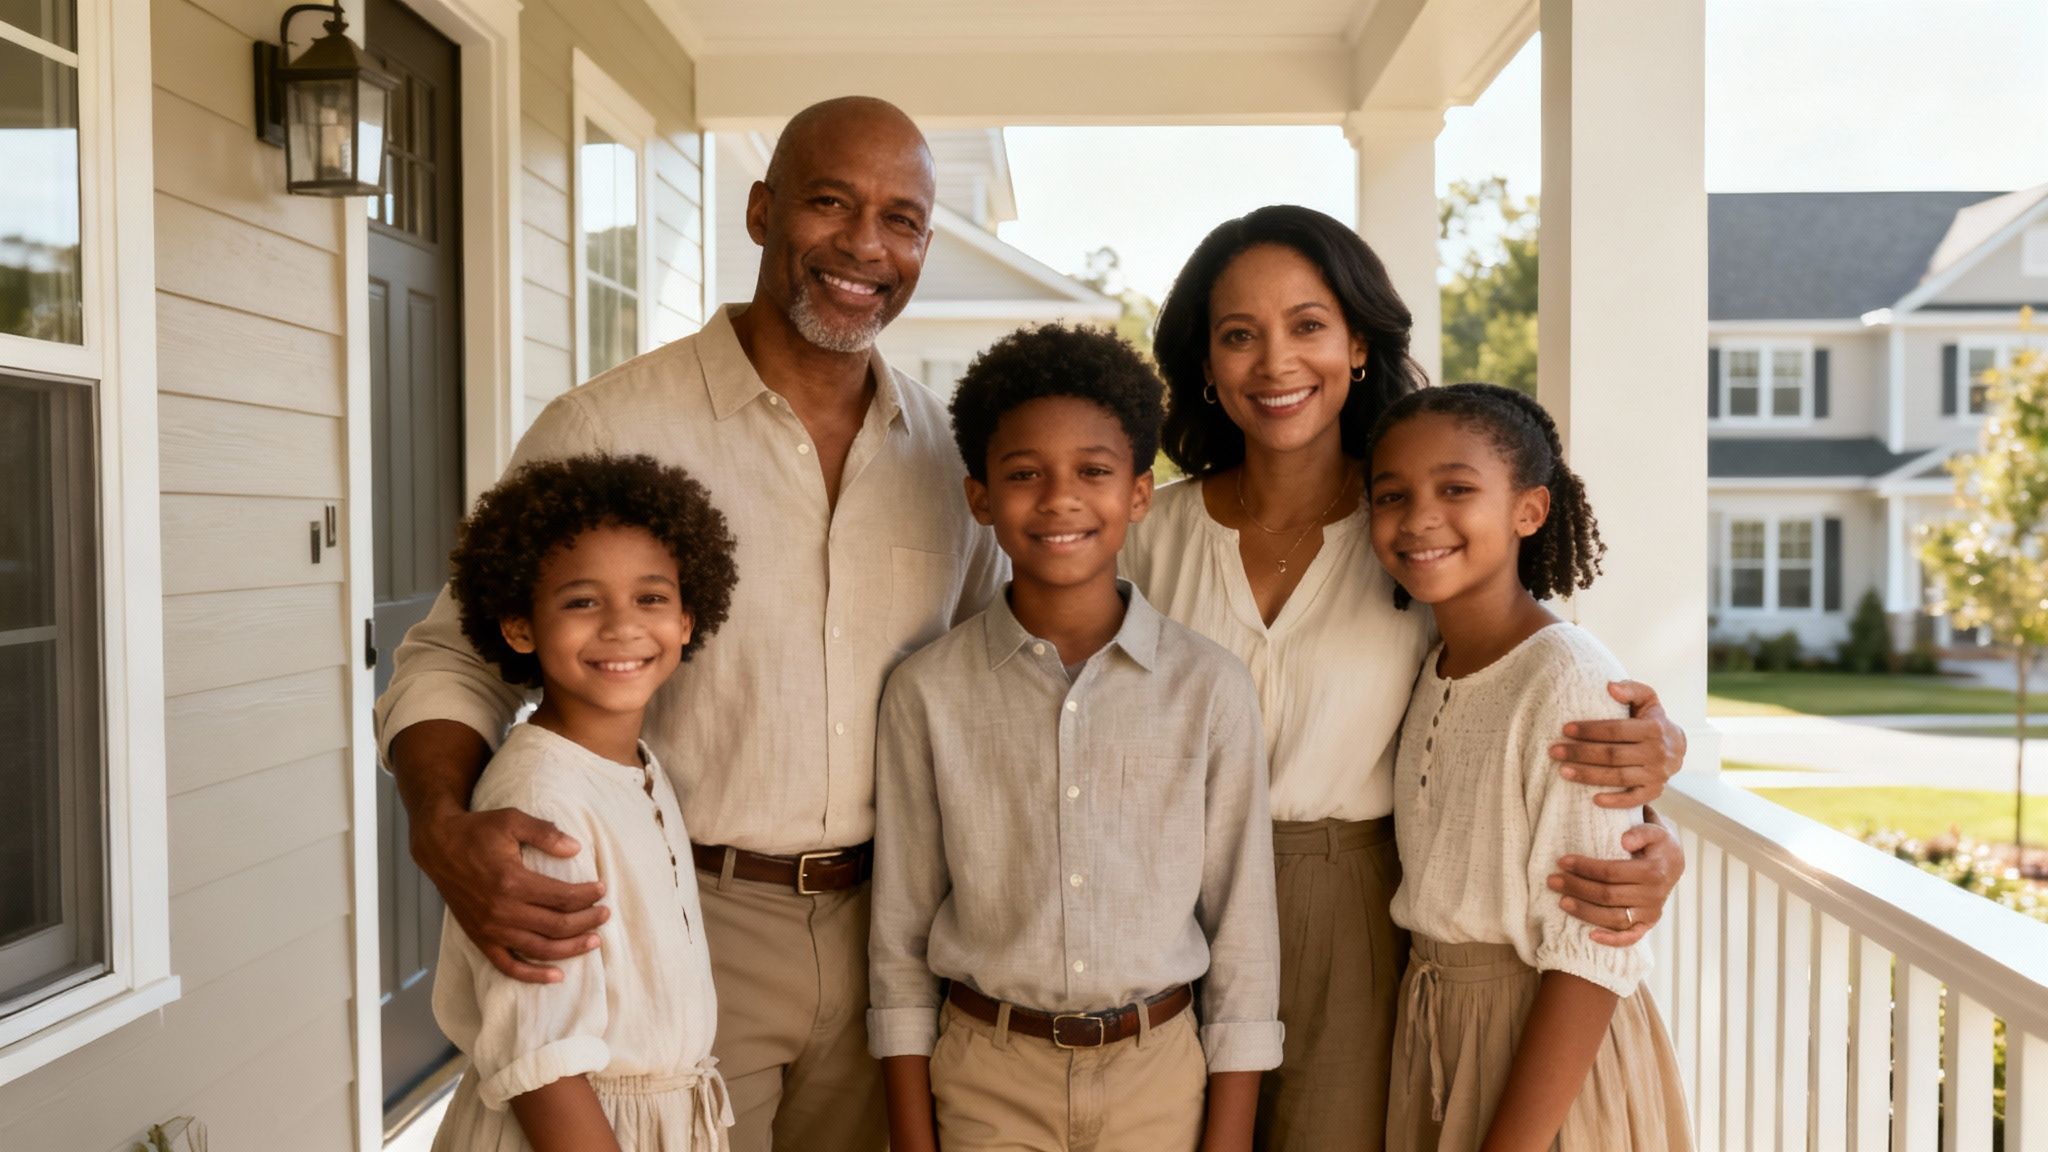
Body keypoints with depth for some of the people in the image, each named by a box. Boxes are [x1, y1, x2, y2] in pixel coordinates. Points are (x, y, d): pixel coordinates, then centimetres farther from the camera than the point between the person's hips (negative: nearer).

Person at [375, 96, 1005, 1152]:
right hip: (682, 933, -4)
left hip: (884, 935, 5)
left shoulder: (950, 452, 4)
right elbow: (454, 658, -5)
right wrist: (444, 829, -25)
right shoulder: (608, 429, -10)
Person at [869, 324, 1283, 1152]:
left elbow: (1244, 936, -1)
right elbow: (900, 938, 0)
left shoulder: (1210, 688, -6)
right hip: (985, 1079, 0)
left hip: (1159, 1078, 1)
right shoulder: (928, 692, -6)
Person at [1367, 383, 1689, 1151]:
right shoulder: (1429, 675, 2)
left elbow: (1591, 957, -22)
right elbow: (1432, 896, 8)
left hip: (1549, 1067, -6)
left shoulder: (1571, 681, -20)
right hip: (1432, 1040, 7)